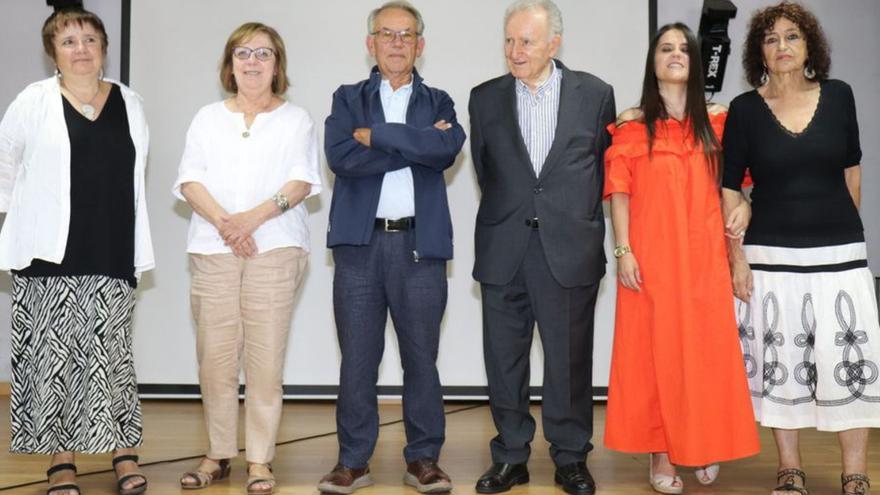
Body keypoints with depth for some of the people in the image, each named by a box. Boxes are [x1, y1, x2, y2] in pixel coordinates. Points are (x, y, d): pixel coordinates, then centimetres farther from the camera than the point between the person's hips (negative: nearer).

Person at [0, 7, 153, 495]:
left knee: (111, 352, 2)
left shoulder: (129, 103, 9)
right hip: (50, 254, -1)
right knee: (52, 354, 2)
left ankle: (123, 451, 12)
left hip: (111, 255, 2)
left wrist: (138, 249, 12)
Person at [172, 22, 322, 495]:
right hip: (213, 248, 2)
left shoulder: (295, 119, 11)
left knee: (265, 357, -5)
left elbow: (301, 181, -1)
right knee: (214, 357, -1)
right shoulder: (208, 118, 18)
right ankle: (218, 455, 12)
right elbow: (190, 180, 7)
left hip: (274, 247, -2)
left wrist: (252, 218, -15)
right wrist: (222, 221, -12)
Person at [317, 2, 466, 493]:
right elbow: (341, 156, -9)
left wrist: (376, 135, -10)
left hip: (420, 244, 0)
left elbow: (448, 147, -11)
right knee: (357, 358, 4)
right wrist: (416, 144, -10)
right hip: (359, 242, 0)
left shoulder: (437, 102, 12)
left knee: (421, 357, 5)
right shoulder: (348, 99, 11)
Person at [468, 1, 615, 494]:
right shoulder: (485, 98, 6)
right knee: (504, 361, 8)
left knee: (570, 362, 5)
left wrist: (578, 222, 8)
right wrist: (508, 216, 11)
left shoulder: (595, 94, 1)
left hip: (570, 251, -2)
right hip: (503, 252, 2)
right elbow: (485, 170, 12)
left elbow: (604, 165, 7)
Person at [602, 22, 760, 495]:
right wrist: (623, 250, -8)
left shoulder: (715, 121, 9)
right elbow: (619, 192, 0)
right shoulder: (631, 124, 3)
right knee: (653, 349, 1)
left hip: (704, 256, 2)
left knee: (706, 348, 4)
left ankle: (703, 447, 20)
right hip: (651, 256, -2)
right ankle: (660, 454, 11)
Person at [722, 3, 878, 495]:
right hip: (772, 256, -1)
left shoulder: (838, 95, 3)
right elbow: (730, 187, -1)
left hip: (840, 253, 1)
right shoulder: (746, 108, -2)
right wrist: (736, 257, -5)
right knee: (781, 363, 5)